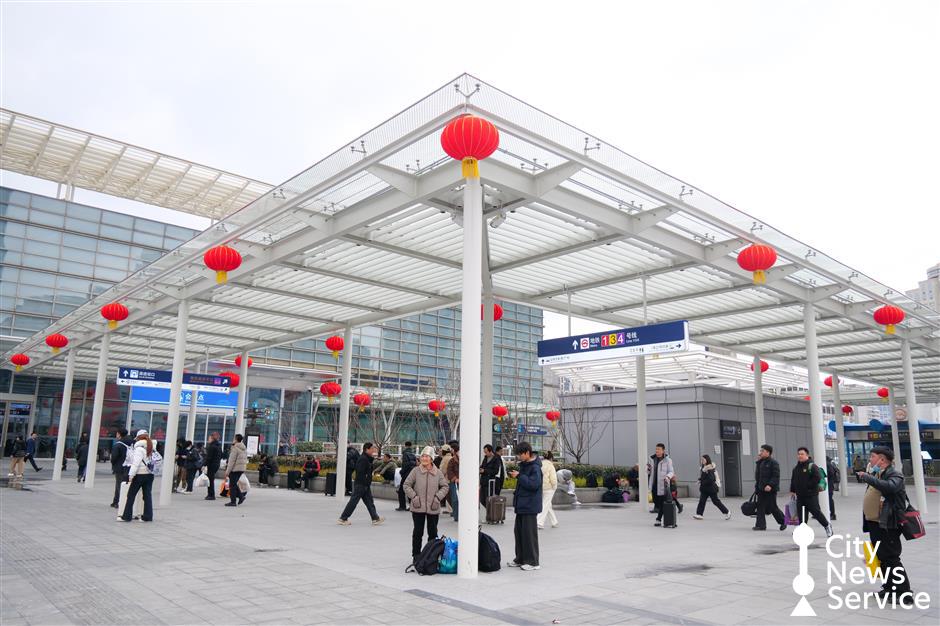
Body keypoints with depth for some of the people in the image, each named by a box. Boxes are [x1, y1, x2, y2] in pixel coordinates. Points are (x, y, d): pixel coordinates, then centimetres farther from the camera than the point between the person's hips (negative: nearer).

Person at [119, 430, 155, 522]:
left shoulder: (139, 448, -9)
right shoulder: (151, 448, 11)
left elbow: (136, 463, -16)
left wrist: (131, 475, -16)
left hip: (140, 474, -6)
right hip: (149, 474, 6)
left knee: (131, 495, 4)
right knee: (147, 495, 7)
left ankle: (127, 516, 7)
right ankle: (148, 516, 7)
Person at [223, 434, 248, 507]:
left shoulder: (235, 448, -14)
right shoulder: (244, 449, 12)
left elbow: (232, 461, -15)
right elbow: (245, 460, 15)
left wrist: (227, 471, -12)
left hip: (235, 468, -8)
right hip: (242, 469, 8)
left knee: (232, 485, 0)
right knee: (234, 484, 20)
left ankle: (233, 501, 2)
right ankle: (241, 496, 11)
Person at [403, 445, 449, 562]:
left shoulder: (438, 473, 0)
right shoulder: (415, 471, -4)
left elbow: (445, 486, 8)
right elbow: (406, 485, 1)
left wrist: (438, 497, -5)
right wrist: (413, 496, -8)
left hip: (433, 508, 1)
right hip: (418, 508, -1)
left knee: (433, 533, 8)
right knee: (418, 532, 5)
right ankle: (416, 555, 17)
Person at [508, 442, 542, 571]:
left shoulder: (535, 467, -16)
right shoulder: (524, 465, 12)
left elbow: (534, 484, -27)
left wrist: (519, 476, -22)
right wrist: (516, 475, 7)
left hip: (530, 506, -9)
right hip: (521, 505, 10)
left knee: (529, 533, -3)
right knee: (518, 531, 14)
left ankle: (533, 561, 6)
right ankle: (520, 559, 24)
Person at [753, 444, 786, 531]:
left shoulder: (773, 462, -11)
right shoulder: (760, 462, 13)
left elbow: (776, 476, -19)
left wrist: (770, 485, -26)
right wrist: (757, 486, 11)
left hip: (770, 489, -7)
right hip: (761, 489, 7)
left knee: (772, 507, 2)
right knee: (760, 507, 3)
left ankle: (783, 521, 24)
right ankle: (760, 525, 5)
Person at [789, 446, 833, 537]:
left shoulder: (812, 466, -9)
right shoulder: (796, 468, 15)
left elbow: (817, 478, -17)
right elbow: (793, 480, 23)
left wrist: (808, 485, -15)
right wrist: (792, 491, 19)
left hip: (811, 495, -7)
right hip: (800, 495, 7)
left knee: (815, 511, -3)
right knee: (801, 514, 5)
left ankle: (827, 525, 18)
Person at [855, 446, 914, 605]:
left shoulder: (894, 474, -12)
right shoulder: (877, 473, 14)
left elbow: (889, 487, -36)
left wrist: (867, 477, -31)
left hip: (888, 525, -9)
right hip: (874, 524, 9)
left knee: (891, 559, -6)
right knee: (882, 558, 16)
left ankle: (904, 593, 1)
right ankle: (889, 588, 28)